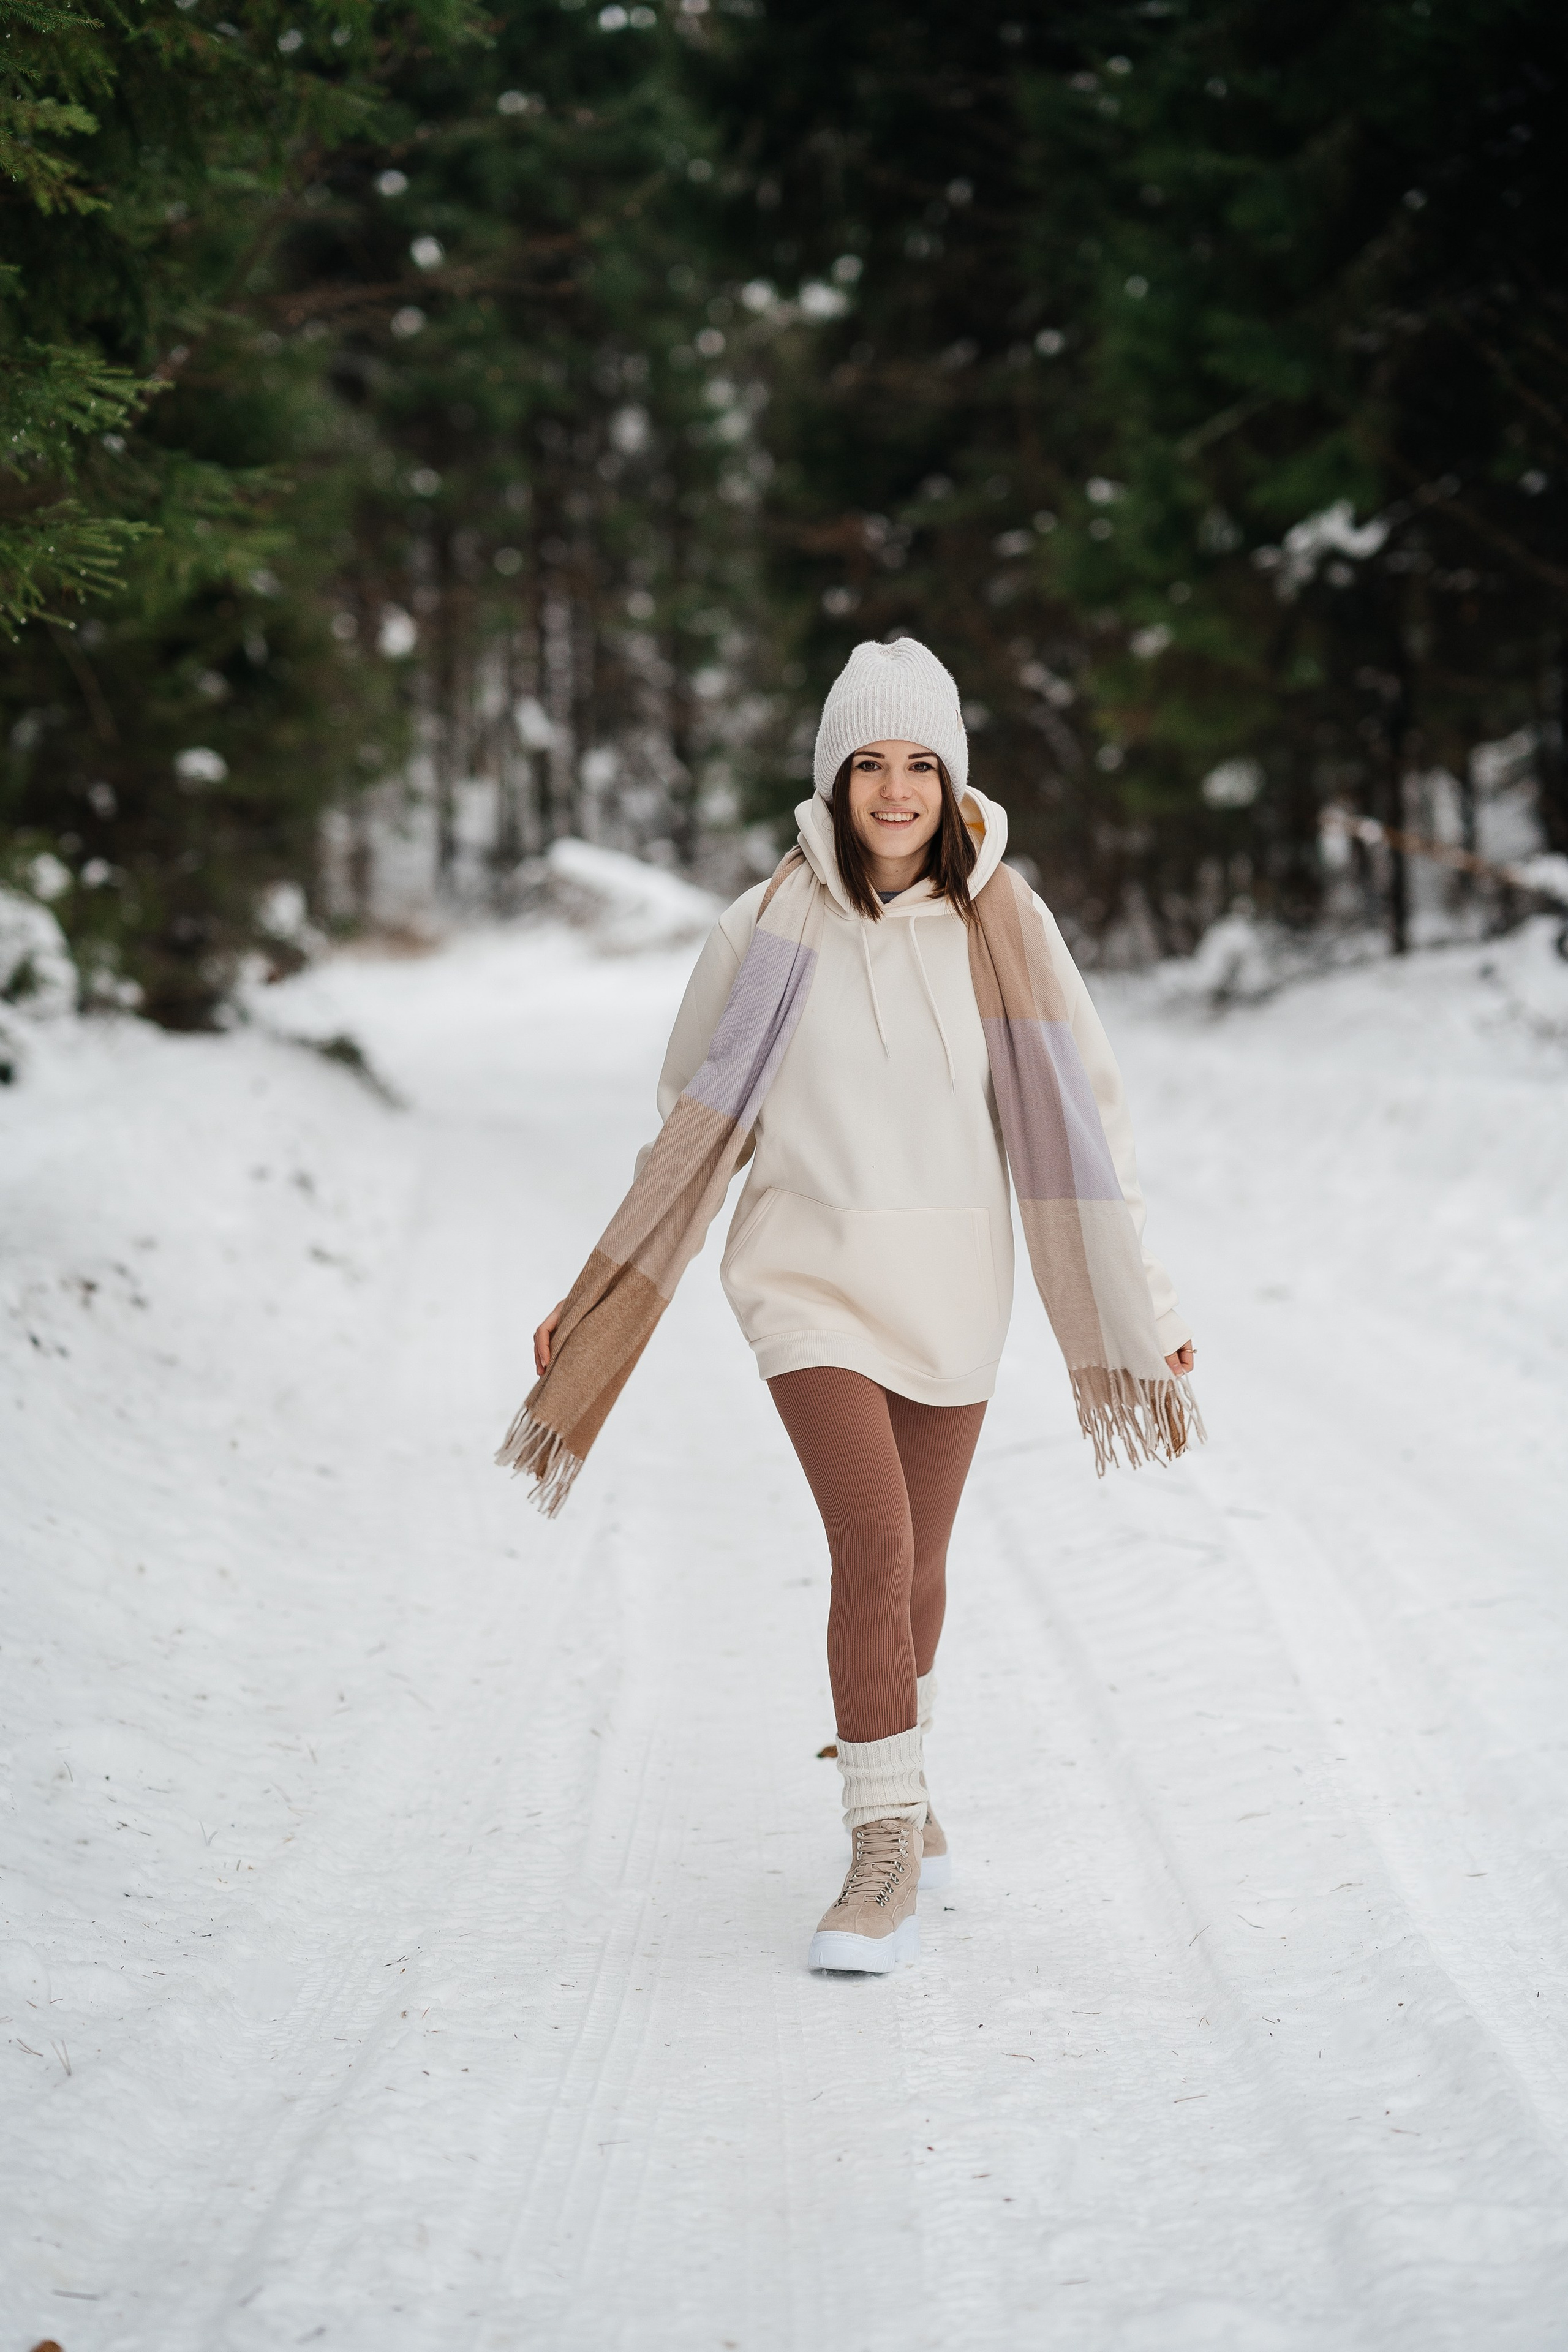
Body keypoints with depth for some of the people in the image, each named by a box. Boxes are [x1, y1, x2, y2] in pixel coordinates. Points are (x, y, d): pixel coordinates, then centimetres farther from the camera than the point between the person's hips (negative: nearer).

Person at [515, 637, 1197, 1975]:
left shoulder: (1001, 930, -3)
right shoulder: (772, 932, -6)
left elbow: (1075, 1115, 1)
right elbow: (694, 1127, 2)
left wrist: (1140, 1308, 2)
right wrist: (595, 1299, 4)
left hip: (952, 1285, 2)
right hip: (812, 1275, -2)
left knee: (917, 1559, 14)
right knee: (874, 1539, -19)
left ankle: (899, 1793, 38)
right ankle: (887, 1855, -10)